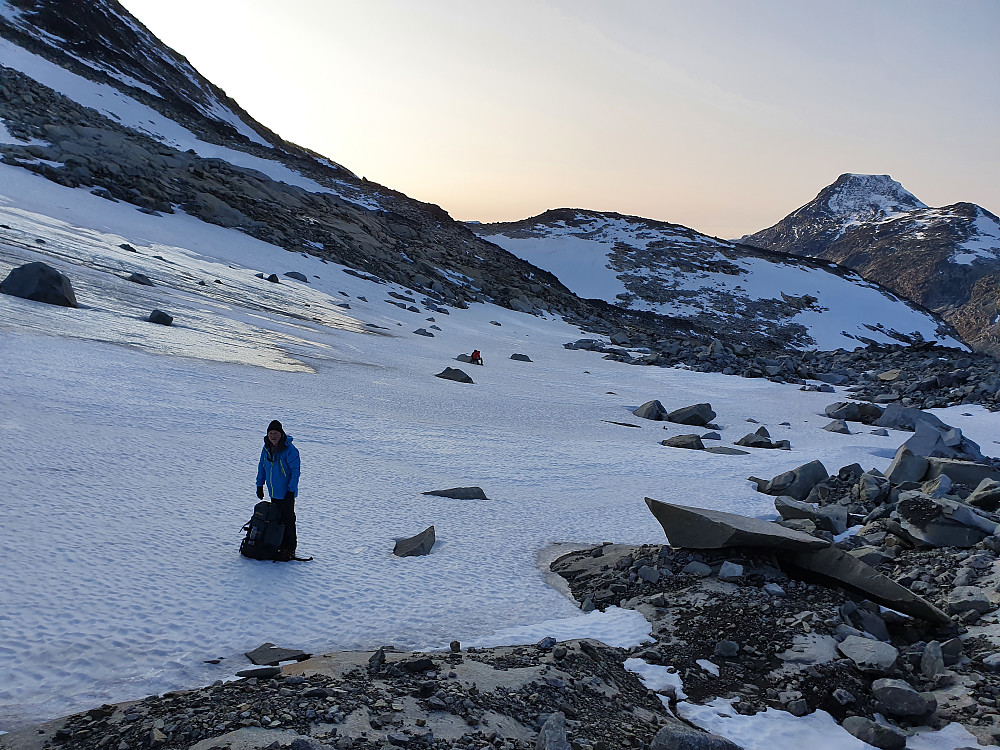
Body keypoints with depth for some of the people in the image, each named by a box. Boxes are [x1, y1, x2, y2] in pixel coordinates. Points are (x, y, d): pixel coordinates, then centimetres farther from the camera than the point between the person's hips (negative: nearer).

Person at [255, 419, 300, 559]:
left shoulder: (290, 450, -19)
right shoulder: (267, 448, 2)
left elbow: (295, 471, -16)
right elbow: (262, 466, 14)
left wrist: (291, 490, -18)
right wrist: (259, 485, 13)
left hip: (286, 493, -7)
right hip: (273, 492, 7)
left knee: (287, 521, 1)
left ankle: (290, 549, 11)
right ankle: (280, 545, 28)